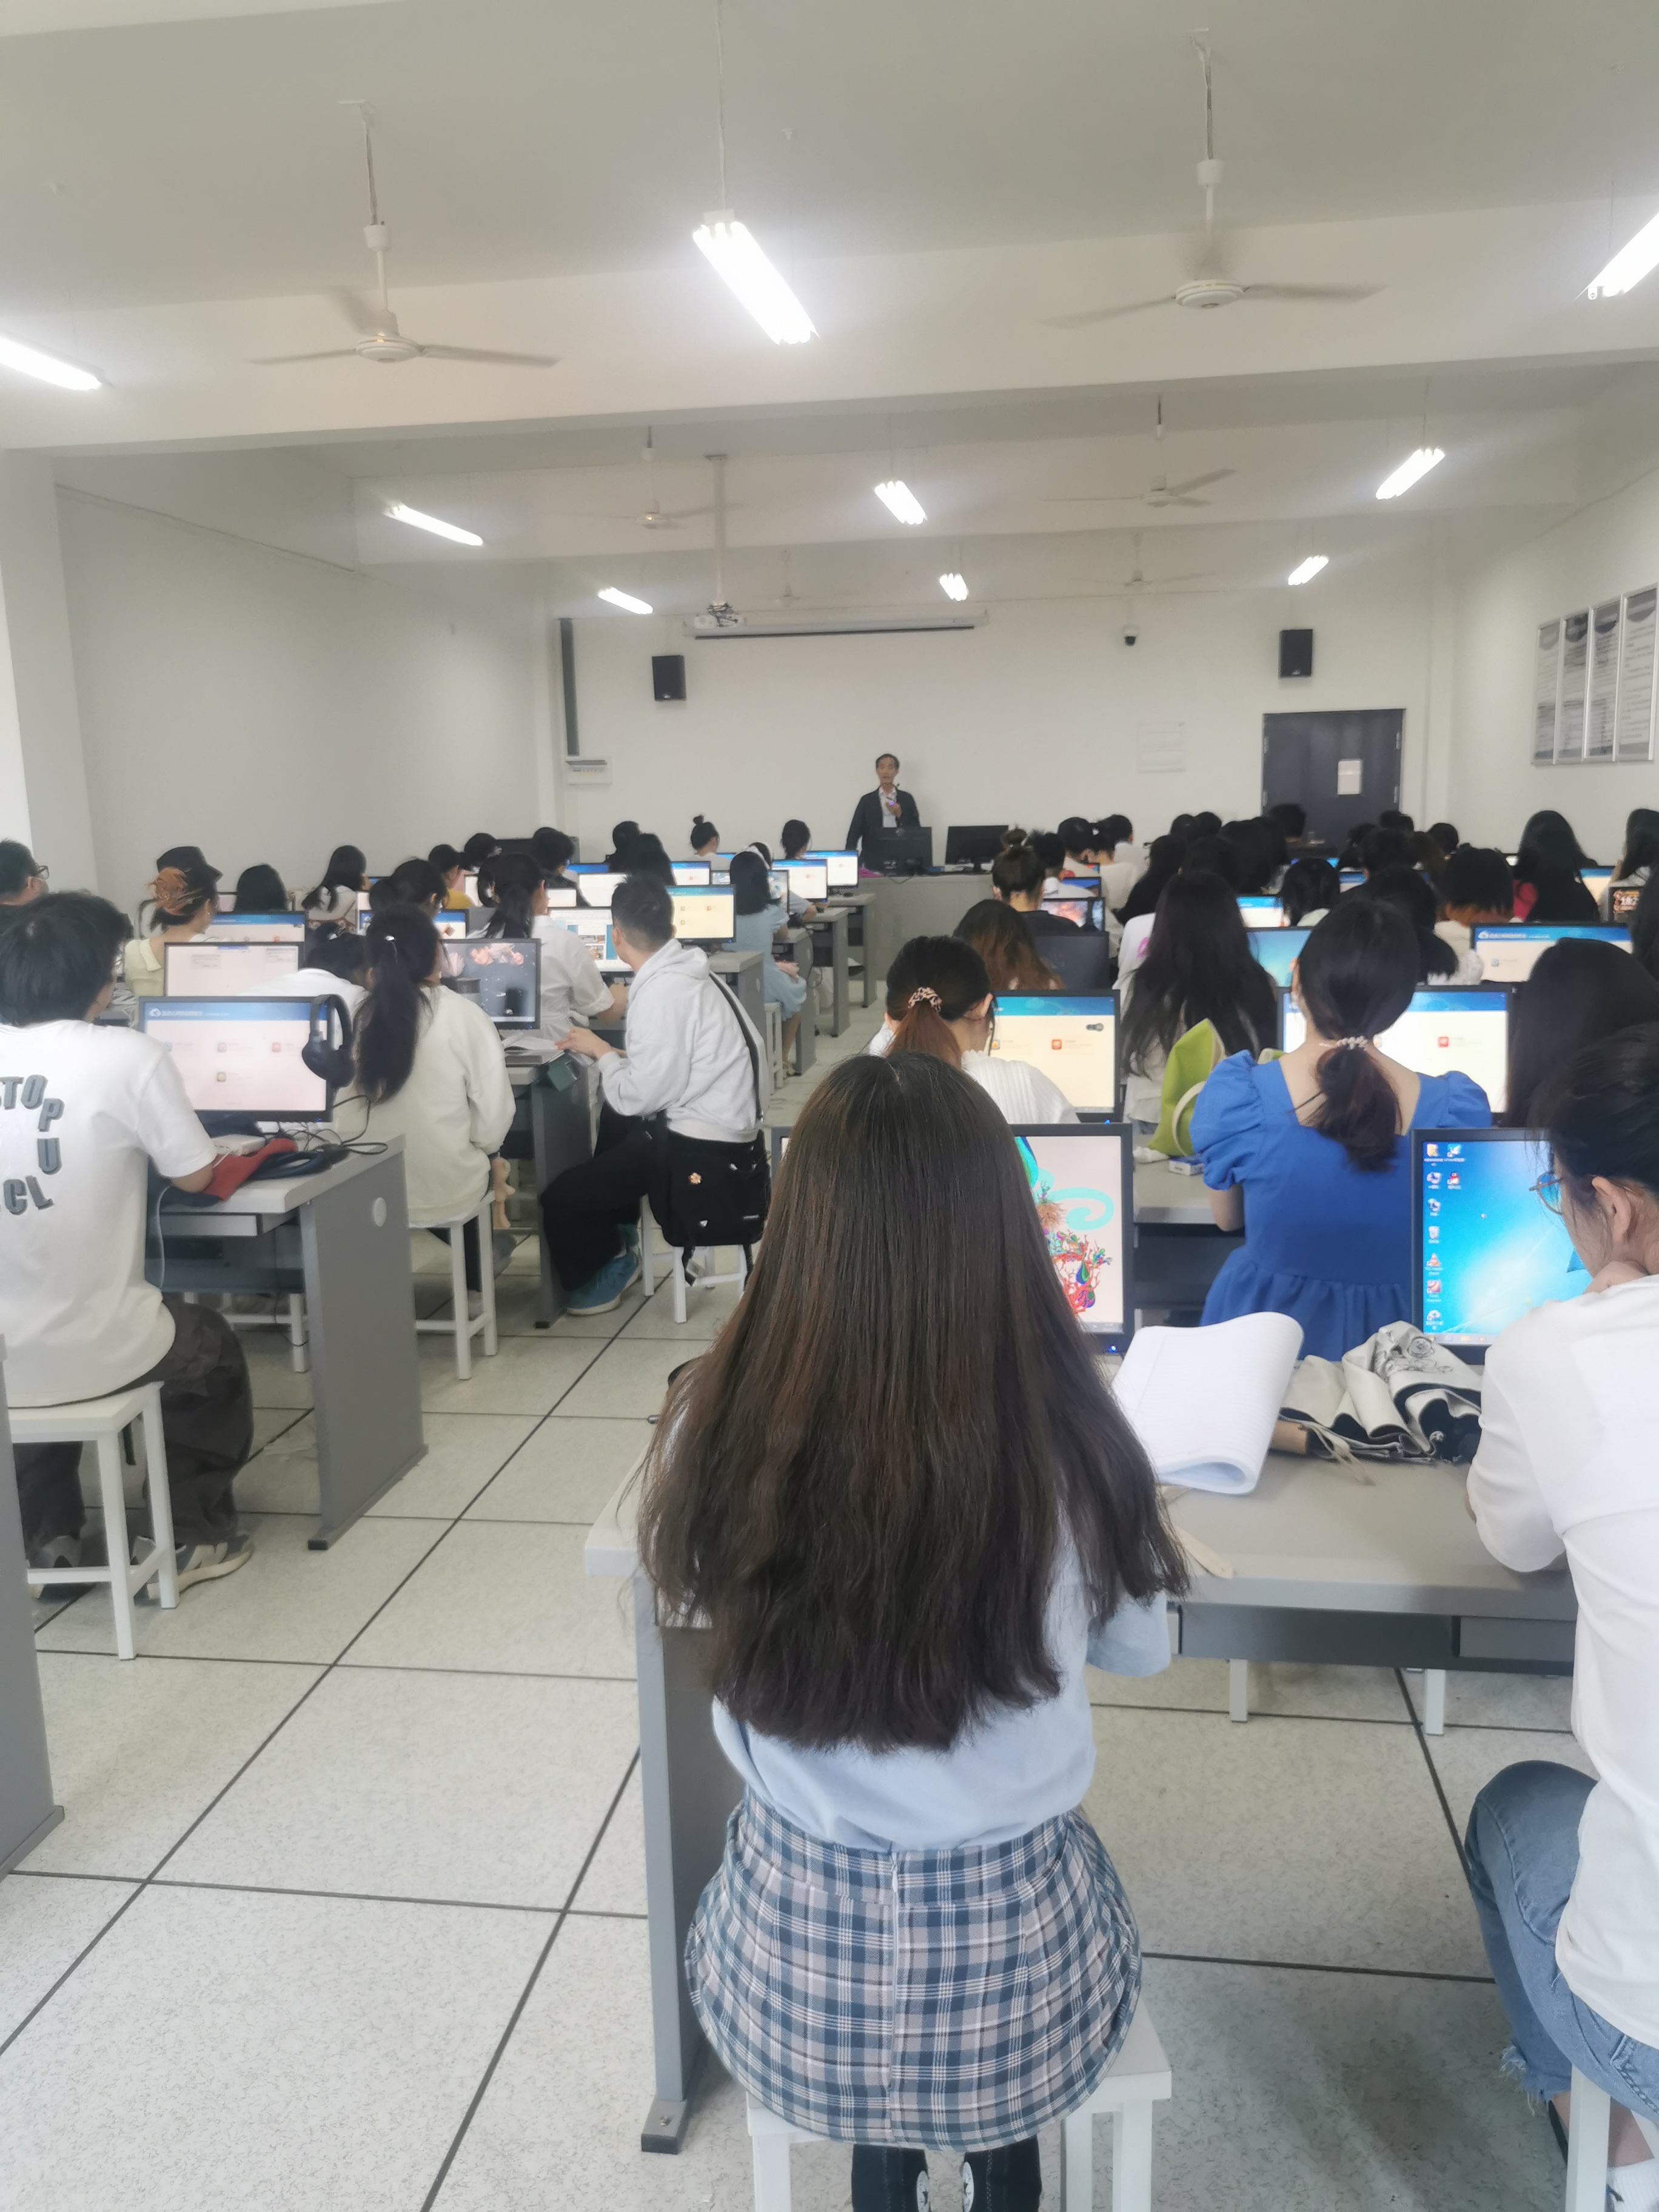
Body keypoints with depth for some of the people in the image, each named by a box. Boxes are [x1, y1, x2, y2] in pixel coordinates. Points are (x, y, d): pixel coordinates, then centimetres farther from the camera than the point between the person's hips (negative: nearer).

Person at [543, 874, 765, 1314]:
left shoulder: (661, 992, -21)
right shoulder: (683, 972, 6)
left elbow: (639, 1097, -19)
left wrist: (601, 1052, -3)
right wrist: (610, 1052, 5)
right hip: (721, 1126, 10)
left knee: (561, 1198, -5)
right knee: (613, 1116, 32)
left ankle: (606, 1266, 22)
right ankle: (611, 1236, 39)